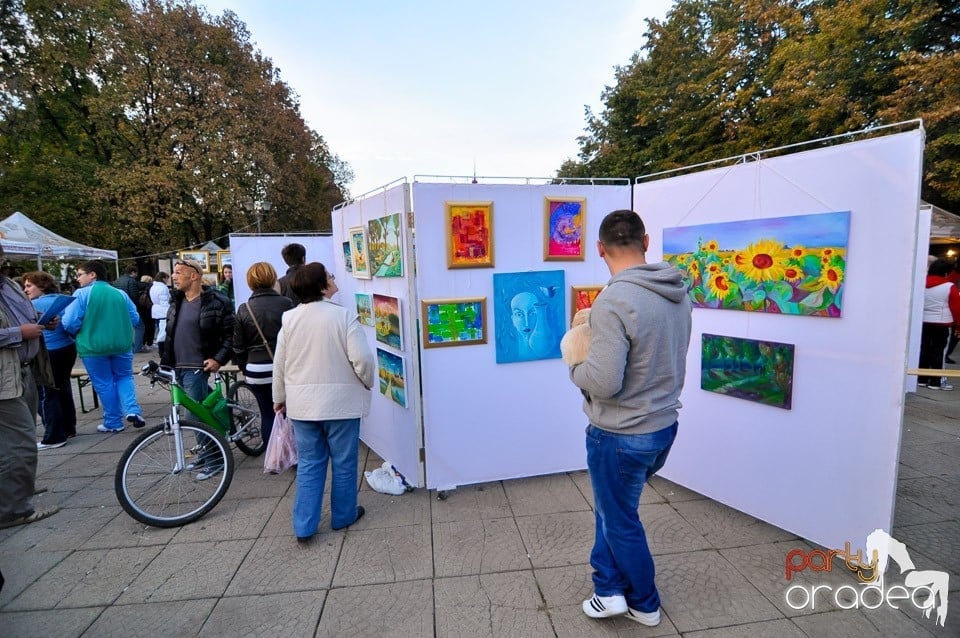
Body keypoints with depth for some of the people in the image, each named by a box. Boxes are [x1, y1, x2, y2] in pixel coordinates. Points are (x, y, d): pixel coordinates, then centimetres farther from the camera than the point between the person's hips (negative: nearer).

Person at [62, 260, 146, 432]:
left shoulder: (81, 294, -8)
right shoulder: (121, 294, 5)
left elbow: (70, 323, -11)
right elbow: (135, 319, 7)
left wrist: (77, 335, 10)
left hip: (93, 346, -3)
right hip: (122, 344, 3)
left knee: (104, 384, 9)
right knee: (124, 377, 19)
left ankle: (113, 422, 17)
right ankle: (132, 410, -2)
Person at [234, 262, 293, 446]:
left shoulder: (244, 309, 1)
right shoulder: (285, 304, -5)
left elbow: (238, 346, 5)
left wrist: (244, 369, 19)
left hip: (256, 371, 2)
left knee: (267, 416, 11)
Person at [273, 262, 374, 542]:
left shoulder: (289, 318, -1)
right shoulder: (344, 315, -15)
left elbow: (279, 364, 6)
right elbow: (362, 359, -19)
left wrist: (280, 397, 19)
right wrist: (367, 383, 1)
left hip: (302, 402, 4)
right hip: (340, 401, -4)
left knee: (309, 463, 15)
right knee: (343, 461, 13)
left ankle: (304, 526, 19)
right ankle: (343, 515, 29)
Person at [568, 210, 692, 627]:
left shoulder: (614, 301, -26)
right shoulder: (678, 292, 0)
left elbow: (603, 382, -29)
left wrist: (576, 369, -7)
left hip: (621, 436, -8)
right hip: (664, 425, 8)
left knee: (621, 522, 18)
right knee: (612, 508, 27)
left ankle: (645, 604, 40)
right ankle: (610, 588, 39)